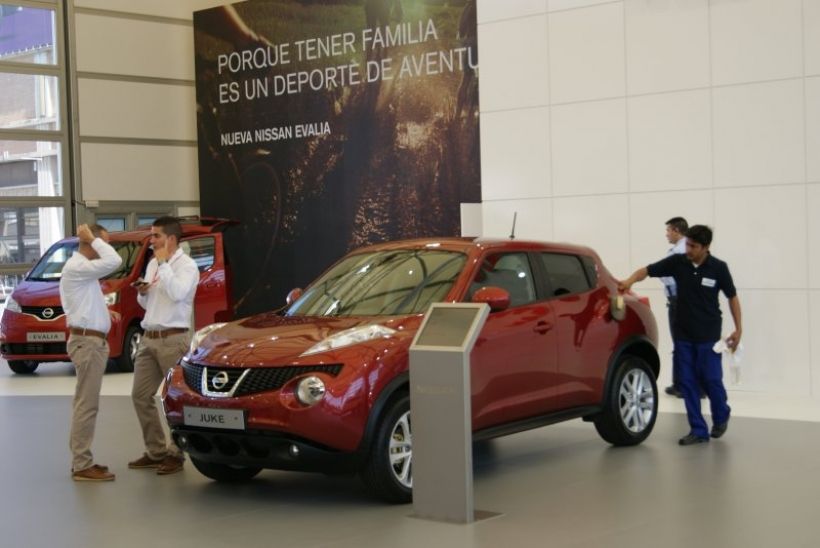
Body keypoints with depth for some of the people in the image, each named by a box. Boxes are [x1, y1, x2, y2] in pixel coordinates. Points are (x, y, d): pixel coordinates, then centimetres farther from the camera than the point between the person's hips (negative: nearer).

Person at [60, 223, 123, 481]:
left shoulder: (82, 268, 17)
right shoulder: (76, 267, -16)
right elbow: (114, 261, -27)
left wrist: (103, 312, 13)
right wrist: (94, 239, -15)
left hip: (92, 341, 11)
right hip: (87, 341, -11)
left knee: (85, 403, 13)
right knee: (86, 404, -9)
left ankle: (81, 461, 18)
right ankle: (82, 466, -7)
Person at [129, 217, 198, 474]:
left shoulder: (187, 265, -6)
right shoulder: (153, 264, 15)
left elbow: (177, 293, -25)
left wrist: (163, 263, -17)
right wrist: (142, 292, 1)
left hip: (173, 339, -8)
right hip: (149, 338, 8)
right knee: (140, 395, 7)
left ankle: (175, 454, 8)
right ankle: (156, 451, 17)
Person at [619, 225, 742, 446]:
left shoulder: (718, 268, -9)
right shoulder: (677, 262, -4)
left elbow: (732, 297, 1)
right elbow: (647, 270, -3)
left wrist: (738, 328, 0)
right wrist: (629, 280, -24)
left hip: (708, 335, -3)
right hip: (683, 334, 3)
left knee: (710, 379, -1)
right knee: (687, 382, 2)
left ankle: (721, 416, 28)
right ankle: (698, 430, 9)